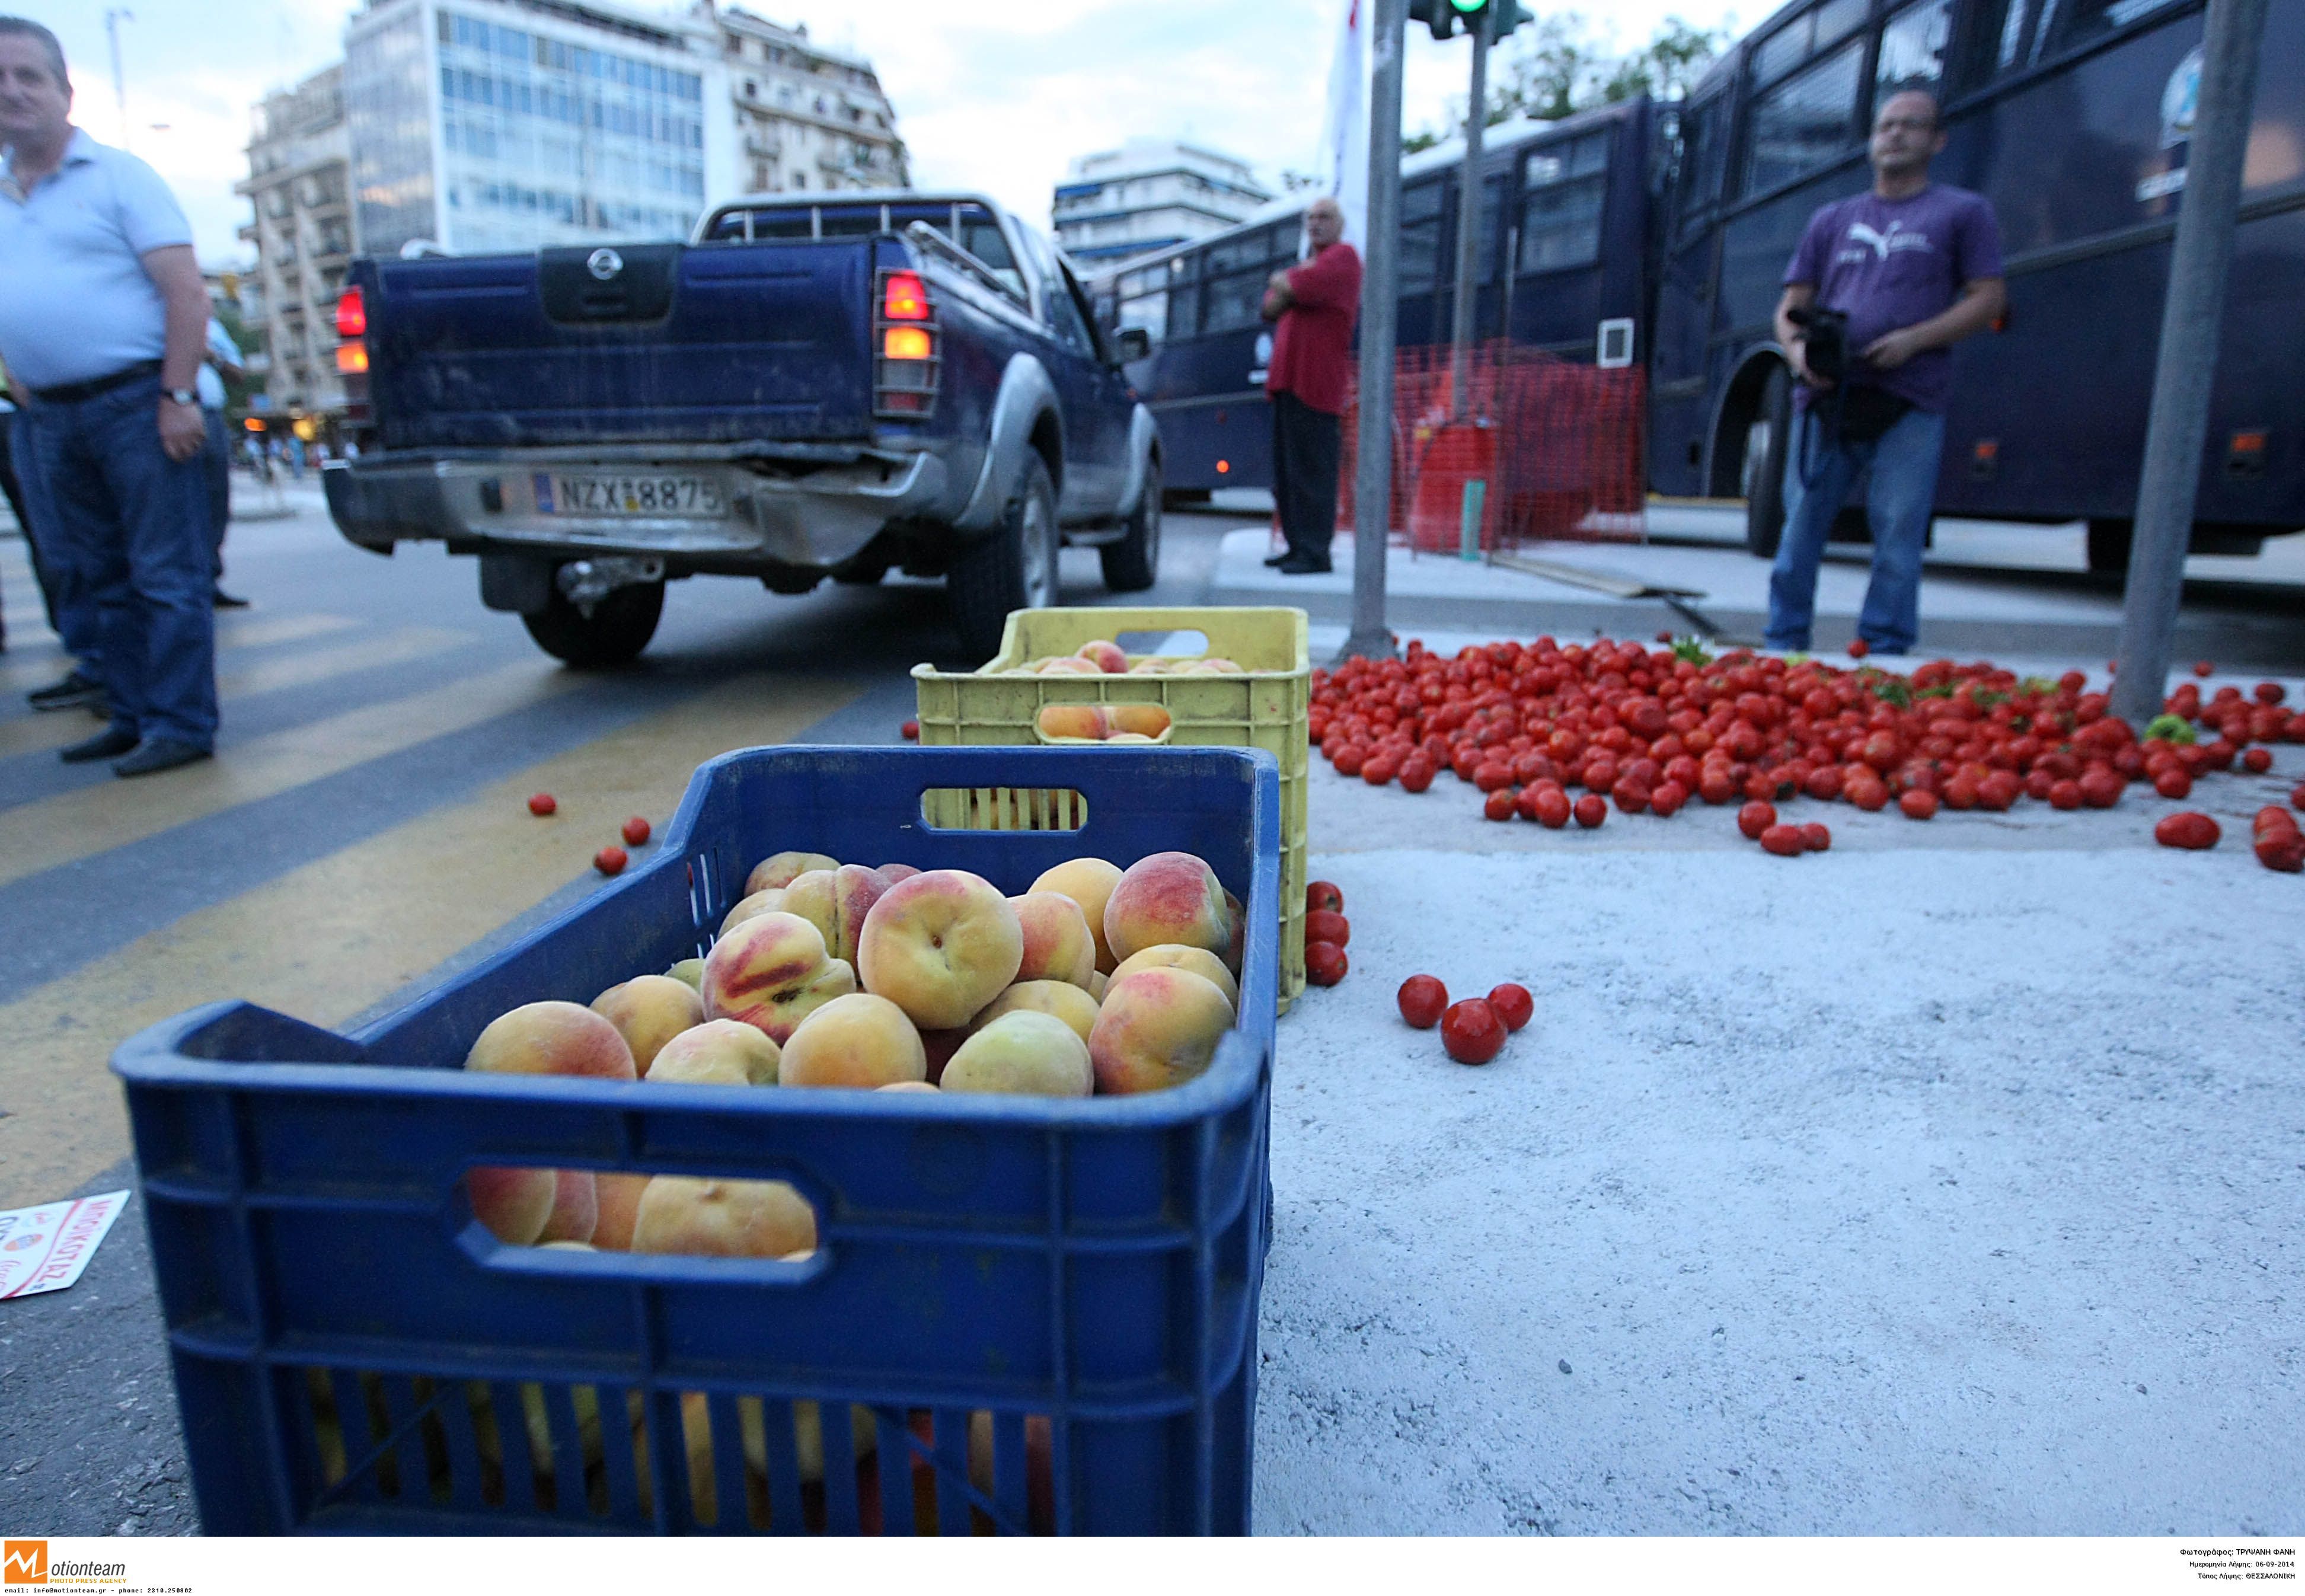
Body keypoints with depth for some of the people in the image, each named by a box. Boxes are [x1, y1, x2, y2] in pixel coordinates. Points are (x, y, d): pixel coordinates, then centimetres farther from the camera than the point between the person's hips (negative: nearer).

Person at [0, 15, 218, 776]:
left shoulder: (118, 176, -1)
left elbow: (186, 290, -9)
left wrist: (177, 397, -16)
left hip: (133, 402, -7)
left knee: (166, 576, -5)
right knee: (101, 582, 11)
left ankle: (180, 726, -1)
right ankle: (132, 717, 19)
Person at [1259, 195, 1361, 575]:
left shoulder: (1344, 256, 0)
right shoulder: (1306, 265, 27)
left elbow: (1301, 287, -16)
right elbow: (1270, 308, 13)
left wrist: (1284, 282, 4)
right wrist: (1290, 287, -3)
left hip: (1316, 382, -9)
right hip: (1288, 379, 9)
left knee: (1311, 468, -12)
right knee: (1287, 470, 9)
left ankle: (1315, 552, -12)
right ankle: (1298, 546, 15)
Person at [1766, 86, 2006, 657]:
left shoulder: (1963, 212, 13)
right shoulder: (1833, 219, 22)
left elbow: (1989, 299, 5)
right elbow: (1792, 306, 17)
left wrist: (1913, 339, -12)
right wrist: (1797, 349, -7)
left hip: (1910, 402, -2)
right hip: (1827, 398, 3)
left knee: (1898, 536, -6)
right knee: (1801, 527, 2)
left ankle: (1883, 658, -1)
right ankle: (1783, 649, 9)